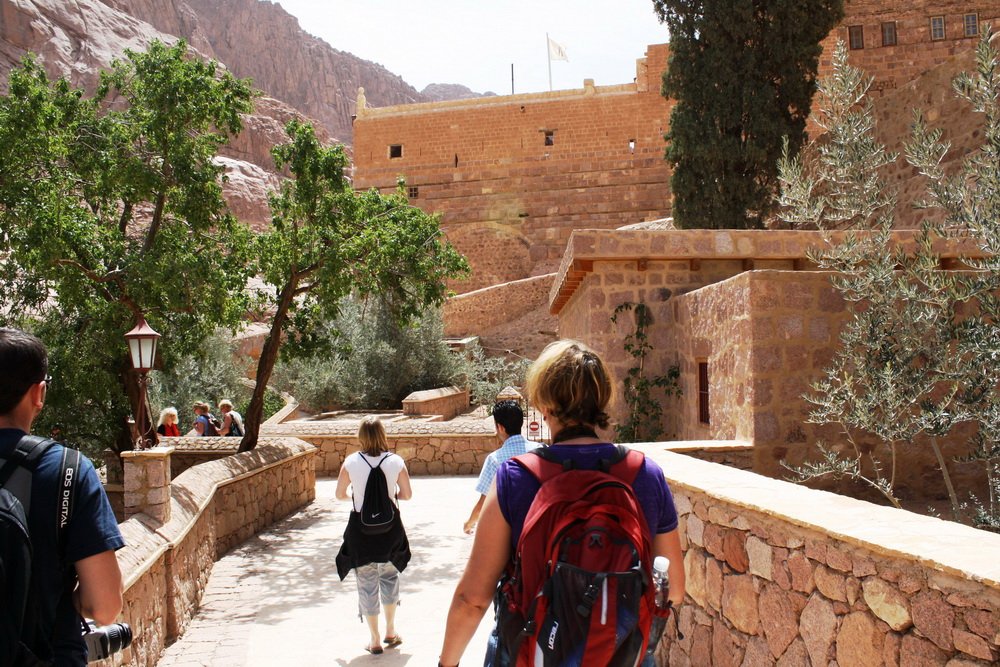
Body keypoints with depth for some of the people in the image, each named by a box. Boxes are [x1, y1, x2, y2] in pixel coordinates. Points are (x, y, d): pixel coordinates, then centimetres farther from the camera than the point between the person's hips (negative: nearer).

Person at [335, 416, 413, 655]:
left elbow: (340, 495, 0)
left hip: (361, 528, -1)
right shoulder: (396, 461, -10)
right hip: (390, 526, 1)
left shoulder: (351, 463, -11)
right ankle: (390, 630, 29)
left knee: (367, 584, 11)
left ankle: (375, 639, 18)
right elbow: (407, 495, -2)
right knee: (390, 576, 23)